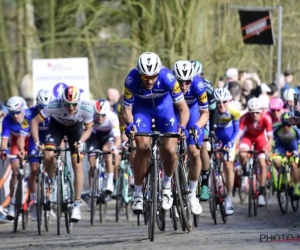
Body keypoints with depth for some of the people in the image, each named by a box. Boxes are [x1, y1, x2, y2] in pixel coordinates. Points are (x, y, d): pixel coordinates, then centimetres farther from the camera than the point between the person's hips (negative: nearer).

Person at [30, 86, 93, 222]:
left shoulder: (86, 108, -33)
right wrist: (37, 142, -33)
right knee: (48, 156, -24)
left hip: (76, 127, 0)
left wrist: (81, 141, -31)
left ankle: (77, 205, -6)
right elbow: (35, 121, -24)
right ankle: (51, 181, 8)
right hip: (57, 125, 0)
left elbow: (88, 129, -13)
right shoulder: (55, 105, -37)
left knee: (78, 165, -11)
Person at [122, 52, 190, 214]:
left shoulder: (167, 78, -34)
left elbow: (183, 108, -25)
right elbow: (127, 109, -22)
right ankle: (138, 193, -6)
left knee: (170, 150, -14)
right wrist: (130, 125, -42)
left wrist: (182, 126, -42)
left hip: (164, 107, 0)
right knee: (143, 147, -21)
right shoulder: (132, 80, -33)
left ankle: (167, 186, 14)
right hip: (142, 108, 0)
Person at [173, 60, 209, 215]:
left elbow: (205, 113, -20)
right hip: (170, 109, 0)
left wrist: (197, 126, -38)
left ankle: (192, 194, 7)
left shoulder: (197, 85, -33)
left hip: (191, 109, 0)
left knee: (194, 154, -9)